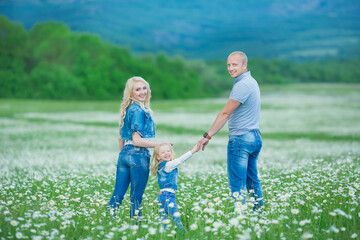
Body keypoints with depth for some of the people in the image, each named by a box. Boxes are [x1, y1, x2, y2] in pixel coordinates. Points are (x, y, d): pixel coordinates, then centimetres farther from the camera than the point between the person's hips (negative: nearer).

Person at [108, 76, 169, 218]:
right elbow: (137, 140, -17)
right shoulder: (139, 110, -13)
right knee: (136, 196, 1)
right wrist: (160, 145, -13)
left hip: (124, 154, 8)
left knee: (118, 193, 8)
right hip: (138, 155, -8)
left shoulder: (127, 109, 14)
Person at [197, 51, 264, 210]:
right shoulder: (252, 82, 16)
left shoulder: (242, 85, -15)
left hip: (241, 139, -10)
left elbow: (225, 113, -17)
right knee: (252, 180, 16)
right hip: (255, 137, 10)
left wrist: (207, 136, -15)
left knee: (237, 185, -7)